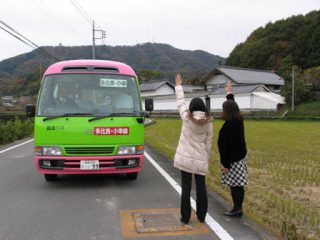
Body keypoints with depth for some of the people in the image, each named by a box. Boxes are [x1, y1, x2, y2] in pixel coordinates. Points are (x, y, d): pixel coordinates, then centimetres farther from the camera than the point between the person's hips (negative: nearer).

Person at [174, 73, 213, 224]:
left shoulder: (187, 118, -7)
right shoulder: (208, 123, -3)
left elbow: (180, 103, 7)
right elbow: (208, 143, 0)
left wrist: (178, 85, 19)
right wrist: (206, 159, 10)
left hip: (185, 158, -1)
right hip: (200, 159, 1)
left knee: (186, 187, 5)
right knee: (201, 187, 12)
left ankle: (185, 217, 11)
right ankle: (201, 216, 22)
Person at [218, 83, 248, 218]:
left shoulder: (228, 126, -23)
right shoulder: (239, 120, 4)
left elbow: (226, 146, -21)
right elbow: (233, 106, 23)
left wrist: (226, 164, -16)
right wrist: (229, 94, 39)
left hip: (233, 159, -9)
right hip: (241, 156, 9)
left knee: (234, 185, -1)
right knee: (238, 185, 13)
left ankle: (236, 209, 7)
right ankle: (239, 208, 21)